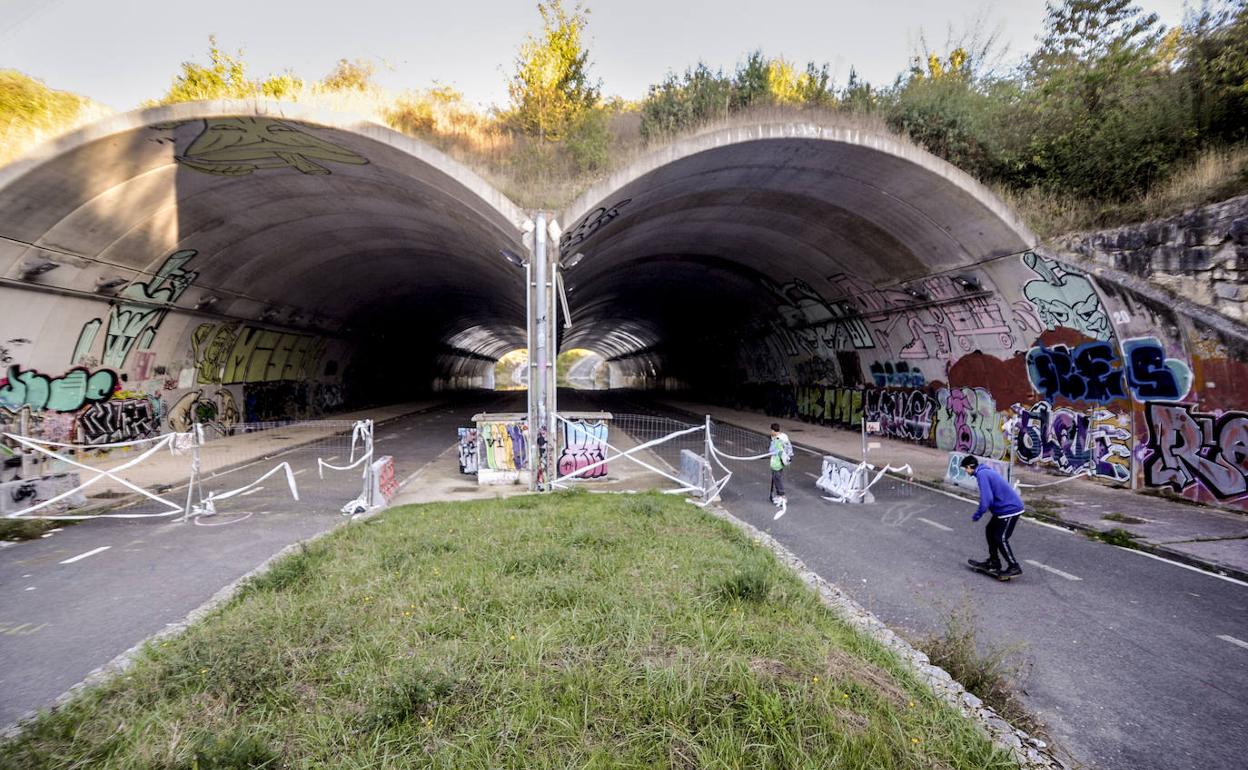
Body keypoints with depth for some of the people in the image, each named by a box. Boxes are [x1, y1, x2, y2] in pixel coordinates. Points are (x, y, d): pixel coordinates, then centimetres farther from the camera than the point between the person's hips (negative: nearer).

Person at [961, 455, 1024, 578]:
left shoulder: (982, 474, -18)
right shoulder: (986, 471, 13)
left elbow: (986, 498, -24)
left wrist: (977, 515, -15)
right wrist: (987, 508, 16)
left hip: (1010, 509, -10)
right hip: (1006, 507, 10)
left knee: (1001, 538, -4)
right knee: (990, 531, 16)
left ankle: (1014, 567, 6)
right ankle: (994, 562, 23)